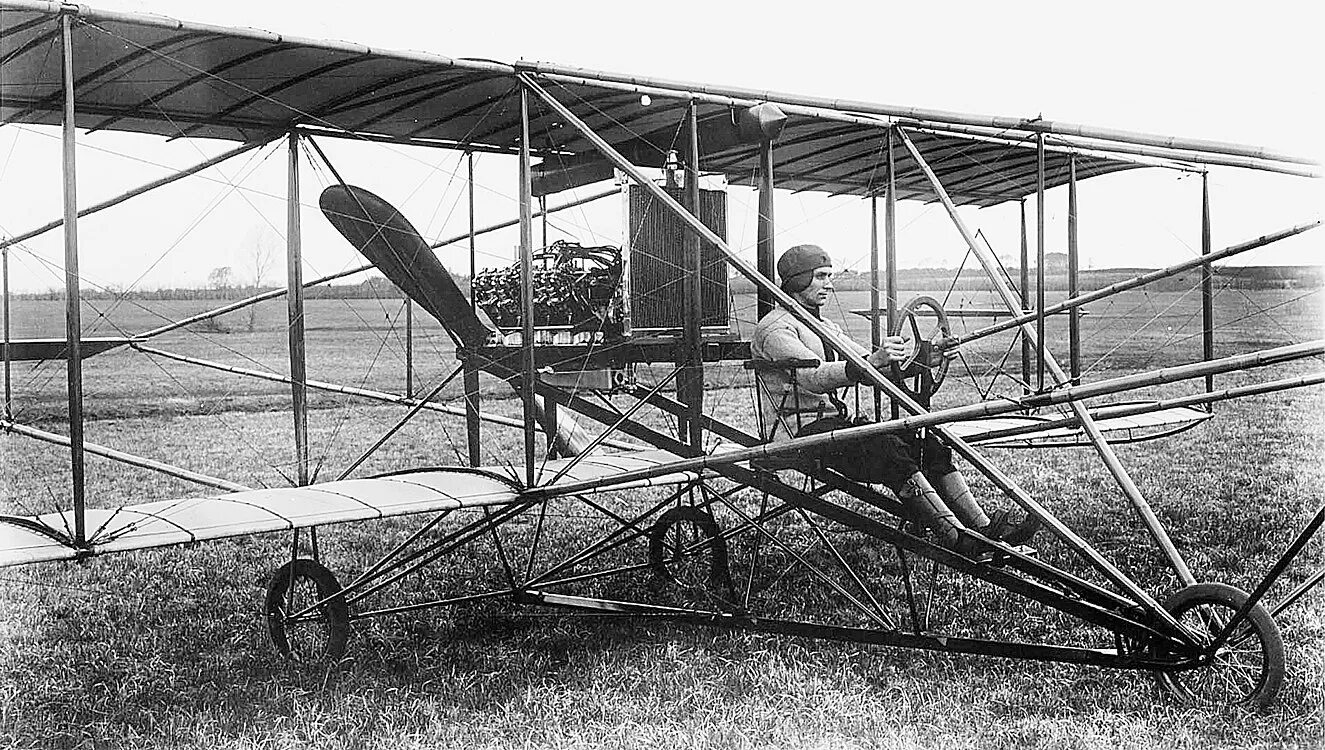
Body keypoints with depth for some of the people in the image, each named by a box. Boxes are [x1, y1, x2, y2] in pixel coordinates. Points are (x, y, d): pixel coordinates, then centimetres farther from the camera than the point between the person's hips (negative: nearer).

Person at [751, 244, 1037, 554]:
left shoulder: (825, 327, 22)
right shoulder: (775, 328, -8)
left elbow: (871, 372, 18)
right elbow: (813, 378, -25)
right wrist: (872, 361, -38)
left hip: (832, 421, 9)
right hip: (797, 432, -9)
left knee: (926, 444, -11)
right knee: (889, 447, -30)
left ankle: (984, 528, -19)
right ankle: (959, 541, -36)